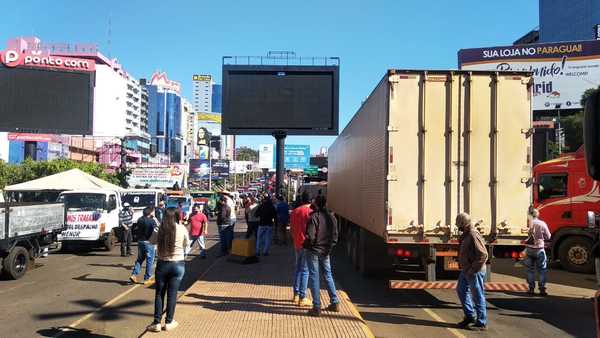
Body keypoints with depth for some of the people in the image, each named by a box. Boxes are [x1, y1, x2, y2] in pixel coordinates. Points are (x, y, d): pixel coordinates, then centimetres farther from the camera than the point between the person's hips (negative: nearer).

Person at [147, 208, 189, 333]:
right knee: (172, 294, 8)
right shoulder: (182, 229, -11)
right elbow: (186, 244, 5)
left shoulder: (160, 229, -10)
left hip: (162, 264, 1)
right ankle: (169, 322, 17)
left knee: (159, 293, 12)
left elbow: (152, 241, 7)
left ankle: (157, 323, 16)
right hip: (178, 264, 0)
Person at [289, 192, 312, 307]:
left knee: (298, 268, 18)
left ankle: (296, 295, 23)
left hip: (297, 244, 7)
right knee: (305, 270, -2)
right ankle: (302, 298, 1)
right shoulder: (310, 212, -13)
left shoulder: (294, 211, 8)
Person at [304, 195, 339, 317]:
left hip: (313, 251, -5)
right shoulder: (331, 217, 3)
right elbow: (335, 236, 3)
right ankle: (335, 303, 22)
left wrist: (305, 245, -1)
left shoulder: (313, 217, -16)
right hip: (325, 252, 6)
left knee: (314, 277, 1)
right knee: (328, 276, 18)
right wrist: (329, 248, 12)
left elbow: (310, 237, -19)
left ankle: (316, 307, 3)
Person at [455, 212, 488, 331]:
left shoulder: (473, 235, -22)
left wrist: (472, 269, -21)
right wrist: (464, 267, 13)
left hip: (475, 272, -10)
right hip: (466, 270, 10)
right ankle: (469, 316, 31)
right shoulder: (465, 235, 8)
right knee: (461, 291, 19)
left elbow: (483, 255, -26)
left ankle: (481, 323, 14)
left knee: (478, 296, 1)